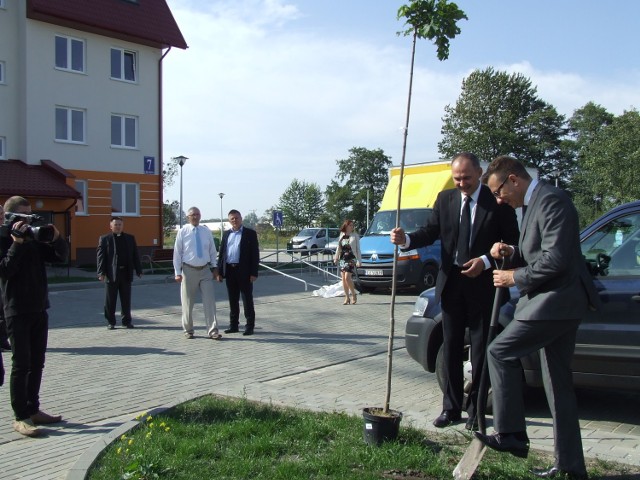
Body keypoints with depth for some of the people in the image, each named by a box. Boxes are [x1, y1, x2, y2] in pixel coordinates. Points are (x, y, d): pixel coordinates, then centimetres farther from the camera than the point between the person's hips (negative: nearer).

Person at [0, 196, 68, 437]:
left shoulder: (33, 238, 11)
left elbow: (61, 256, 11)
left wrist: (56, 237, -5)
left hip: (39, 309, 7)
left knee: (37, 363, 11)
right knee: (21, 364, -5)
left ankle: (33, 410, 21)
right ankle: (20, 417, 2)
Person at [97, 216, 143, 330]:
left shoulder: (130, 238, 11)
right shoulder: (104, 239, 2)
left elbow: (135, 255, 11)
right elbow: (101, 257, -2)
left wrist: (138, 270, 5)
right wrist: (101, 273, -10)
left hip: (126, 273, 2)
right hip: (111, 274, -2)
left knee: (126, 299, 8)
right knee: (110, 301, 4)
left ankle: (127, 321, 16)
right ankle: (110, 322, 14)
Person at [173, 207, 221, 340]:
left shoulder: (206, 231, 5)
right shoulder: (182, 232, -3)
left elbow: (212, 251, 12)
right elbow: (177, 253, -2)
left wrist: (214, 266, 8)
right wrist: (178, 272, -7)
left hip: (205, 270, 2)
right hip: (189, 270, -2)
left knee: (210, 301, -3)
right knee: (187, 303, 7)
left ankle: (213, 331, 0)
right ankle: (188, 330, 21)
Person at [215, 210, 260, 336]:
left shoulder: (250, 233, -1)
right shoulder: (226, 234, 13)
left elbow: (255, 254, -5)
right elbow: (221, 253, 14)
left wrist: (254, 273, -12)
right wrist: (219, 272, 7)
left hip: (244, 271, -4)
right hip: (230, 271, 5)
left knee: (247, 299, 1)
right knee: (232, 300, 11)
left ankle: (250, 326, 7)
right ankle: (233, 325, 19)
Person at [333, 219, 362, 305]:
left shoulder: (355, 235, 1)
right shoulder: (341, 236, 12)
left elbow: (358, 249, 0)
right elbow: (338, 247, 21)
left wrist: (359, 260, -6)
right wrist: (336, 257, 15)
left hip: (351, 259, -5)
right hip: (342, 259, 5)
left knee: (347, 277, -15)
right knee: (343, 279, 3)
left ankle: (354, 295, 1)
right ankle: (347, 298, 11)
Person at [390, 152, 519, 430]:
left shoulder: (497, 201, -5)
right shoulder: (445, 199, 5)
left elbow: (512, 241, -5)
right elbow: (430, 232, 1)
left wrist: (486, 261, -18)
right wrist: (406, 240, -18)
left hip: (483, 283, -3)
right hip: (451, 282, 4)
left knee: (480, 348, 5)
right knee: (451, 347, 9)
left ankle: (476, 409, 17)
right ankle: (451, 407, 20)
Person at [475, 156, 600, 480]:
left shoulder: (550, 200, -15)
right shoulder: (534, 203, 18)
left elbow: (555, 260, -23)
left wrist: (515, 277, -12)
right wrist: (513, 253, 5)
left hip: (557, 300, -11)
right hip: (557, 301, 11)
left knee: (500, 352, -10)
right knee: (558, 383, 12)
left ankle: (511, 434, -2)